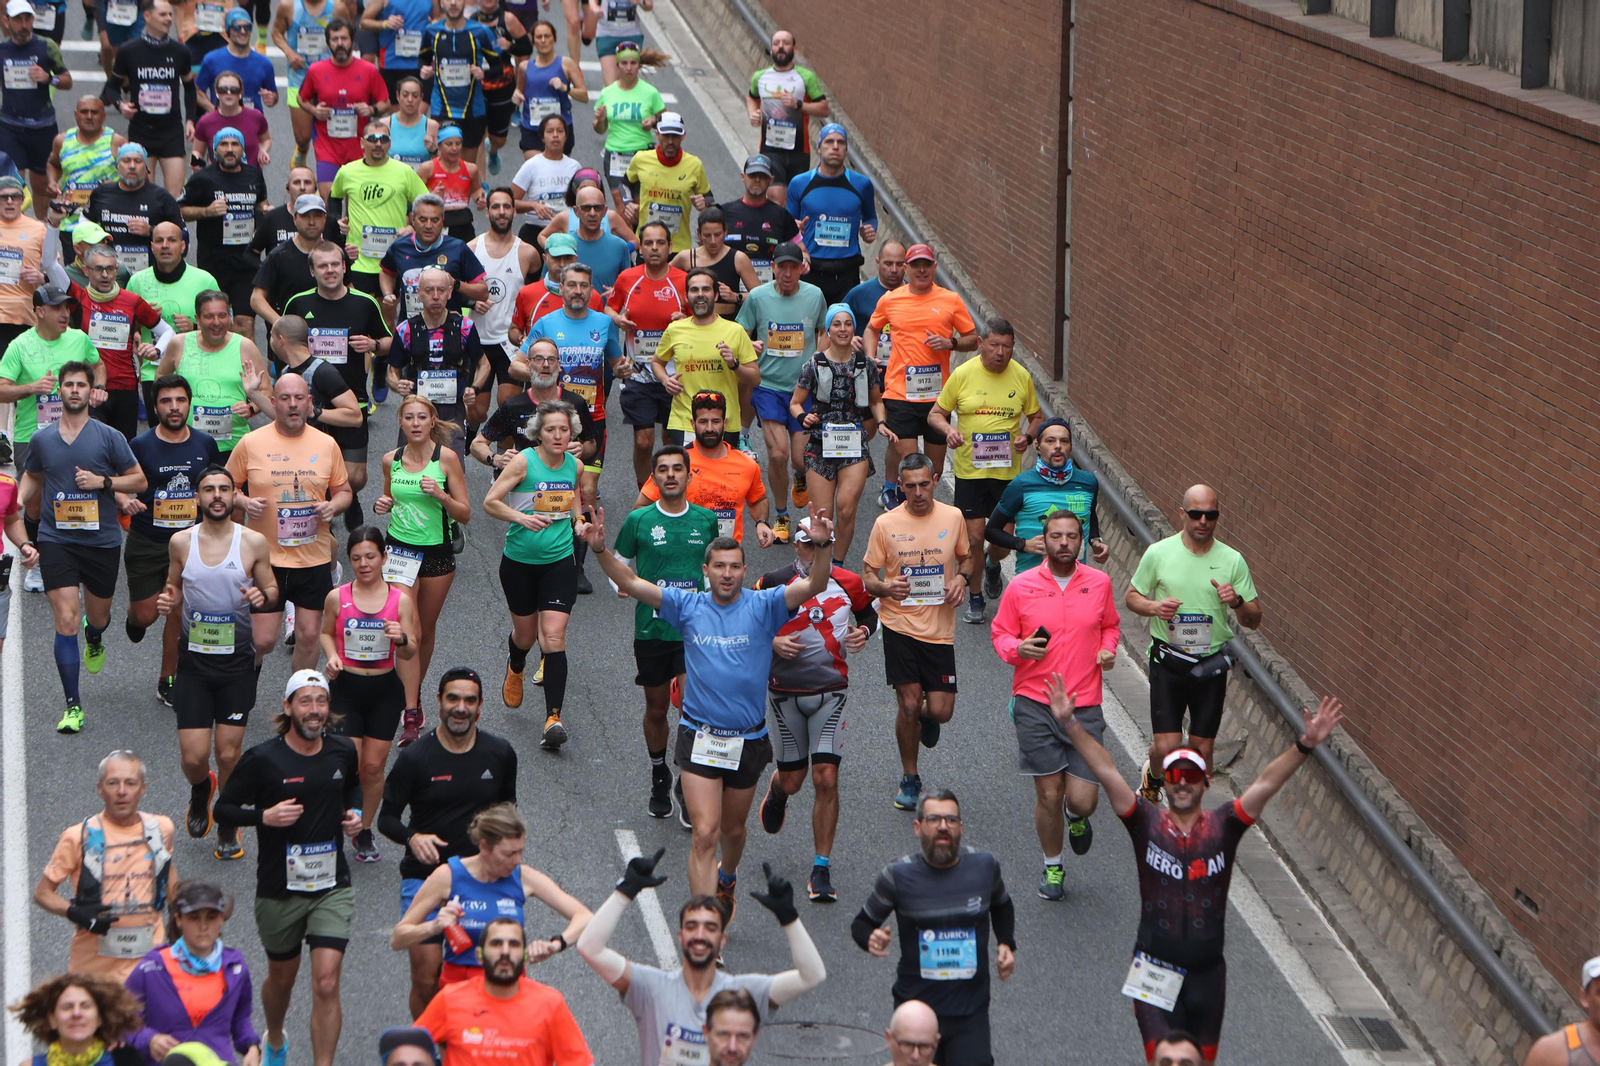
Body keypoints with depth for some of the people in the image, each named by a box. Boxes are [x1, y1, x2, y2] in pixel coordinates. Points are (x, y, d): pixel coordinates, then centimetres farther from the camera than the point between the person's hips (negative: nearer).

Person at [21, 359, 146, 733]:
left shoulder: (109, 437, -2)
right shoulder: (41, 440, 4)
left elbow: (139, 480, 2)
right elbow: (32, 477, 23)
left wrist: (103, 481, -13)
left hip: (102, 539, 0)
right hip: (56, 539, 0)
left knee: (97, 615, 16)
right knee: (66, 619, -11)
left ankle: (95, 638, 57)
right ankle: (72, 706, -7)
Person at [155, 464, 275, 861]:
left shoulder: (254, 543, -4)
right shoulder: (181, 542, 1)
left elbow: (272, 589, 6)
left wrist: (262, 596, -17)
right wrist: (168, 602, -8)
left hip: (237, 660, -1)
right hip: (193, 659, 1)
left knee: (228, 752, 1)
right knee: (193, 757, -4)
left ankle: (229, 826, 24)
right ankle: (201, 789, 32)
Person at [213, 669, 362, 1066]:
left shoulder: (343, 751, 1)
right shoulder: (263, 759, -11)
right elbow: (223, 809, -5)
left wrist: (354, 813, 3)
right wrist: (265, 816, -21)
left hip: (332, 887, 1)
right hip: (279, 889, -1)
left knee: (326, 984, -13)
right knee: (282, 978, 18)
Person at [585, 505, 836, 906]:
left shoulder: (762, 606, -4)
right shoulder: (688, 606, -1)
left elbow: (814, 586, -18)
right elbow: (630, 582, -5)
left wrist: (820, 545, -37)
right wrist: (601, 550, -22)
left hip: (748, 741, 1)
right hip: (698, 738, -1)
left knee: (733, 828, 19)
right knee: (705, 834, -11)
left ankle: (727, 877, 52)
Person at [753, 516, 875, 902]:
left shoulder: (848, 584, 1)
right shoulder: (773, 583, -5)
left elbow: (869, 613, 20)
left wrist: (863, 631, -2)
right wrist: (772, 642, -14)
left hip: (830, 691, 0)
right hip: (785, 691, 0)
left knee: (826, 780, -9)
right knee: (793, 779, 8)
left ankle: (822, 869, 0)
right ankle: (777, 789, 49)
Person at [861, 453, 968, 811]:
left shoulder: (953, 517, 1)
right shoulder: (886, 523, -4)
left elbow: (966, 557, 18)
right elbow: (867, 575, 2)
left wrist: (961, 578, -4)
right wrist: (886, 587, -20)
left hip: (940, 626, 1)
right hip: (900, 624, -1)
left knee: (940, 711, -4)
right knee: (908, 705, -4)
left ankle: (927, 717, 36)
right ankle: (909, 779, 17)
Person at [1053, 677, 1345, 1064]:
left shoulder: (1223, 826, 1)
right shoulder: (1146, 823, -1)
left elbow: (1267, 784, -8)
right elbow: (1107, 772, -8)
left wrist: (1305, 744, -20)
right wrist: (1071, 725, -16)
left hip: (1207, 972, 2)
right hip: (1155, 970, -2)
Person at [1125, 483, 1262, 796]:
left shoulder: (1232, 561, 0)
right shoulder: (1158, 553, -2)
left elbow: (1254, 620, 4)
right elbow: (1131, 596, 9)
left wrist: (1237, 603, -19)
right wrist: (1154, 607, -13)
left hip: (1211, 664, 2)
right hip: (1168, 662, -1)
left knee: (1202, 748, 7)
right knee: (1166, 748, -7)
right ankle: (1152, 779, 28)